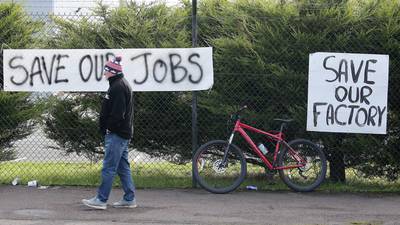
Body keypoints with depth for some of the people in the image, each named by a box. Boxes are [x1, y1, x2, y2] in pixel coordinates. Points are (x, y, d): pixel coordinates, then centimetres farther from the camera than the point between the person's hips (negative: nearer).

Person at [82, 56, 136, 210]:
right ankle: (129, 199, 15)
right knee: (123, 167, 12)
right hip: (123, 133, 10)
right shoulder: (122, 84, 18)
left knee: (109, 167, -7)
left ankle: (101, 200, -5)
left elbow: (118, 112, -22)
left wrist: (108, 128, -13)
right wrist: (107, 129, 16)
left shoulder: (118, 86, -15)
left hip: (116, 134, -10)